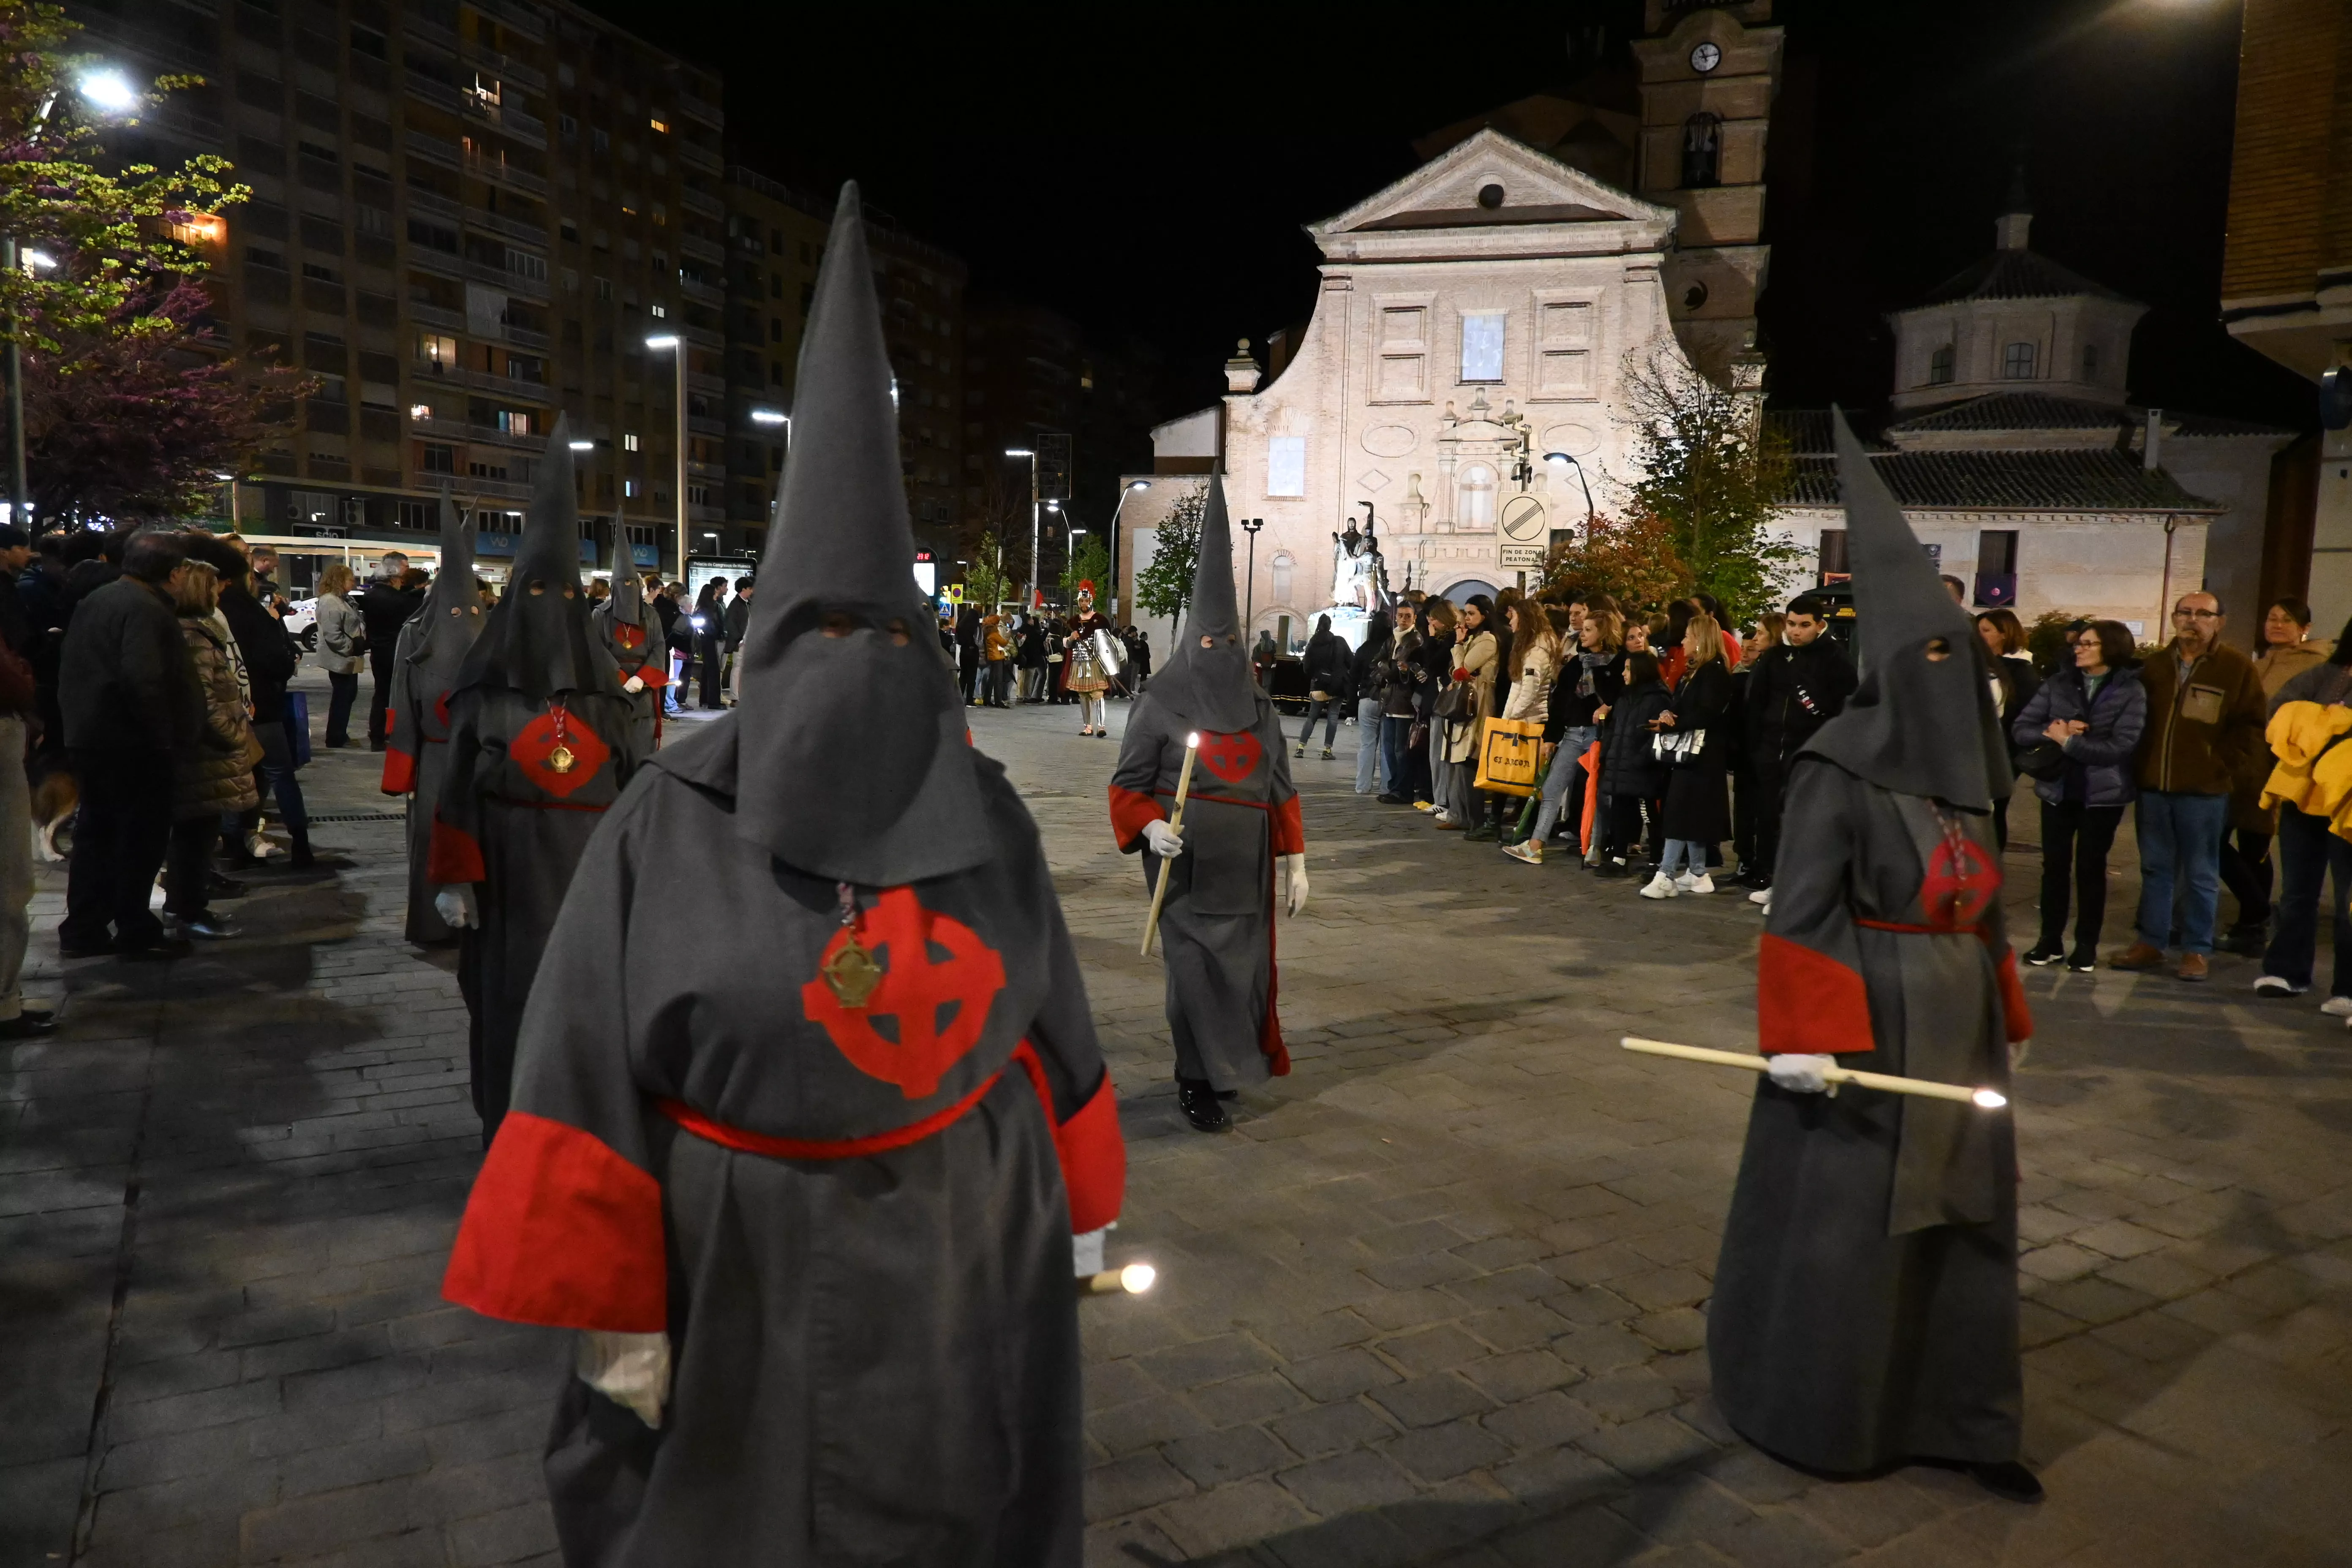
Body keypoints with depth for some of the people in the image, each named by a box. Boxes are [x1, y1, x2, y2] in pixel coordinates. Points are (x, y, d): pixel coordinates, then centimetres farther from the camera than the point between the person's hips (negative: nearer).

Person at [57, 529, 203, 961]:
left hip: (90, 737, 10)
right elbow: (143, 681, -28)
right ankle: (136, 933, 6)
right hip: (131, 743, -10)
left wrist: (75, 717, 24)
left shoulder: (96, 601, 14)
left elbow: (72, 669, 19)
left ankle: (82, 930, 19)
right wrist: (165, 740, -20)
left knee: (96, 833, 14)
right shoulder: (146, 609, -18)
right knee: (143, 837, 0)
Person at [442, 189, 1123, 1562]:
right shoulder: (671, 825, -11)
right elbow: (597, 1081, -10)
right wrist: (611, 1305, -9)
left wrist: (1080, 1215, 9)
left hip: (969, 1249, 2)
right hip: (748, 1274, -1)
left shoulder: (986, 814, -4)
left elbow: (1047, 1029, 3)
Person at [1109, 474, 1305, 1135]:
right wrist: (1150, 827, -20)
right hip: (1186, 867, -4)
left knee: (1246, 966, 8)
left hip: (1245, 867, 4)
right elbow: (1127, 786, -1)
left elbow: (1282, 791, 12)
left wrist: (1295, 862, 9)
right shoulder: (1161, 706, -3)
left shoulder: (1259, 709, 9)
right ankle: (1198, 1082, 11)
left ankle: (1230, 1062, 31)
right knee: (1195, 970, -4)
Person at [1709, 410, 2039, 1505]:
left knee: (1962, 1219, 14)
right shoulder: (1839, 770, -15)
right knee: (1839, 1225, 3)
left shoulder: (1960, 771, 9)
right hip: (1869, 1025, -8)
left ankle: (1951, 1415, 28)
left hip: (1956, 1027, 8)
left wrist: (2004, 1018, 19)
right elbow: (1799, 914, -18)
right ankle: (1807, 1410, 22)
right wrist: (1805, 1039, -22)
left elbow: (1980, 909, 17)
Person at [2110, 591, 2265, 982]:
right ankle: (2151, 943, 18)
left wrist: (2228, 770, -7)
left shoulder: (2237, 668, -2)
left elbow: (2252, 728, -2)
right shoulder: (2155, 666, 11)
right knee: (2155, 869, 10)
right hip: (2153, 785, 4)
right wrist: (2141, 766, 8)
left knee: (2200, 874, 4)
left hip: (2204, 791, -4)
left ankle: (2196, 951, 11)